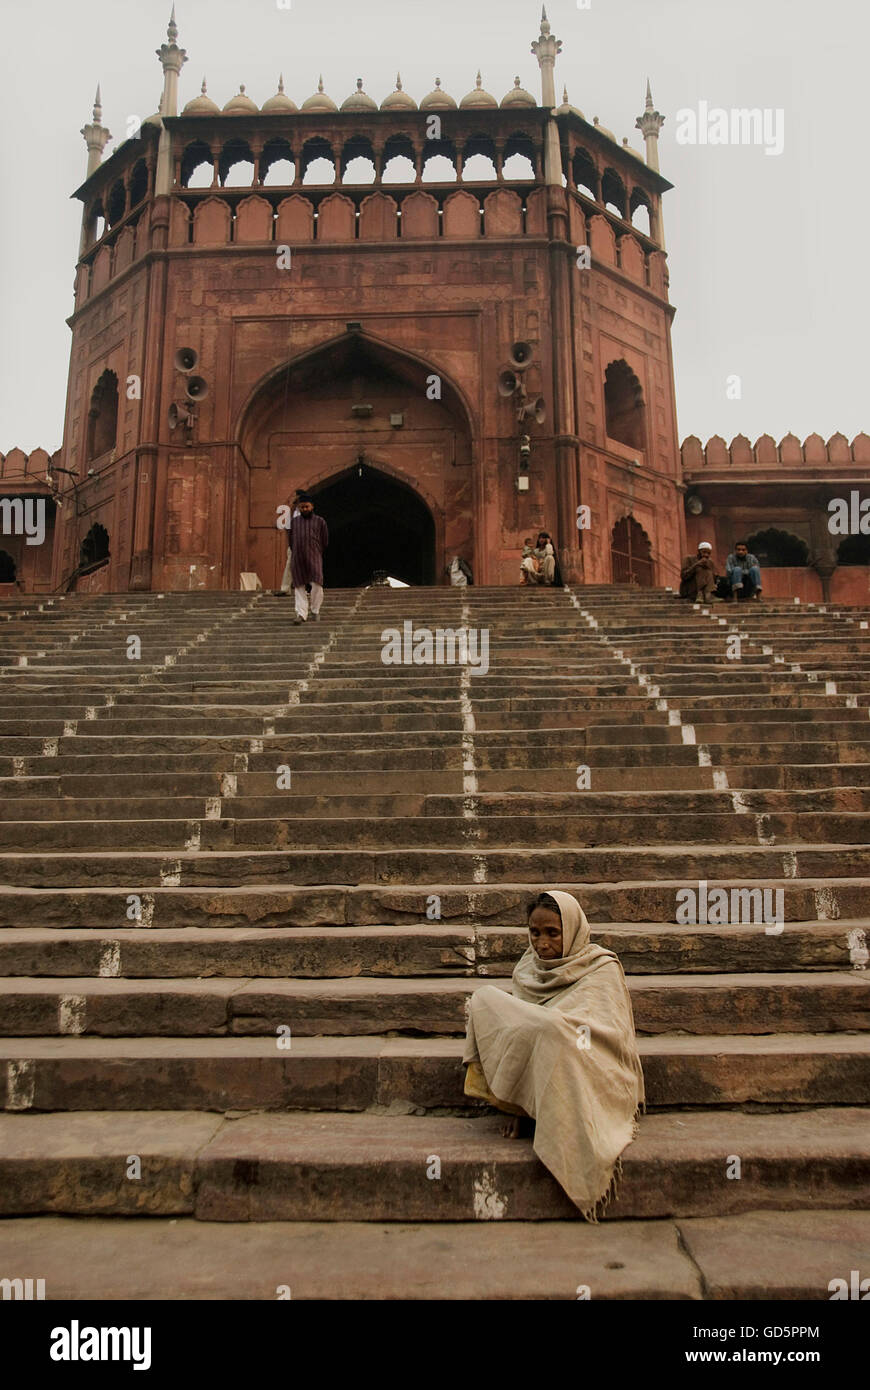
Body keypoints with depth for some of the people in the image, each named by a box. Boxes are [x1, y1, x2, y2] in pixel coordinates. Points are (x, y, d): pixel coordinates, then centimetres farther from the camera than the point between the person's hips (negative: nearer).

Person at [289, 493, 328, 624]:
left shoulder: (319, 521, 8)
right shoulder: (294, 521, 14)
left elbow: (325, 541, 11)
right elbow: (291, 540, 20)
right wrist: (296, 553, 13)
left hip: (314, 557, -2)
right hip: (298, 559, 2)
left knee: (317, 584, -11)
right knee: (299, 586, -1)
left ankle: (315, 611, 6)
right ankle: (301, 613, 1)